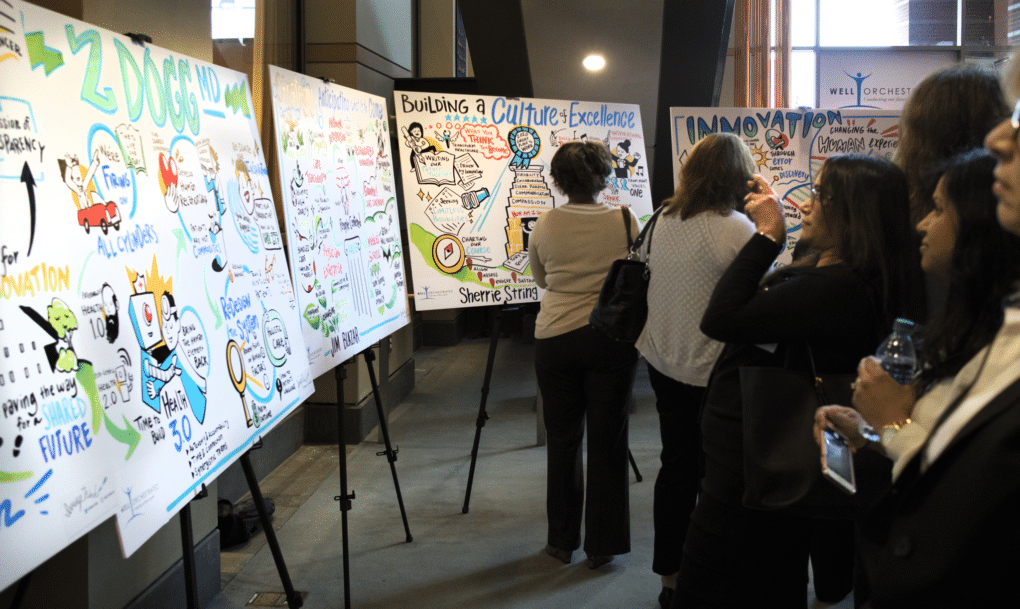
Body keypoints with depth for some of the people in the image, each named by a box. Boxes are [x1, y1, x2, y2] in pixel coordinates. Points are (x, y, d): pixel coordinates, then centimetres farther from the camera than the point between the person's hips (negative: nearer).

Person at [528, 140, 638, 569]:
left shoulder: (544, 226, -4)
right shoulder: (625, 222, -7)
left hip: (556, 340, 1)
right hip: (613, 338, -1)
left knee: (562, 441, 12)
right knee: (608, 441, 7)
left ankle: (562, 539, 23)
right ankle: (602, 544, 14)